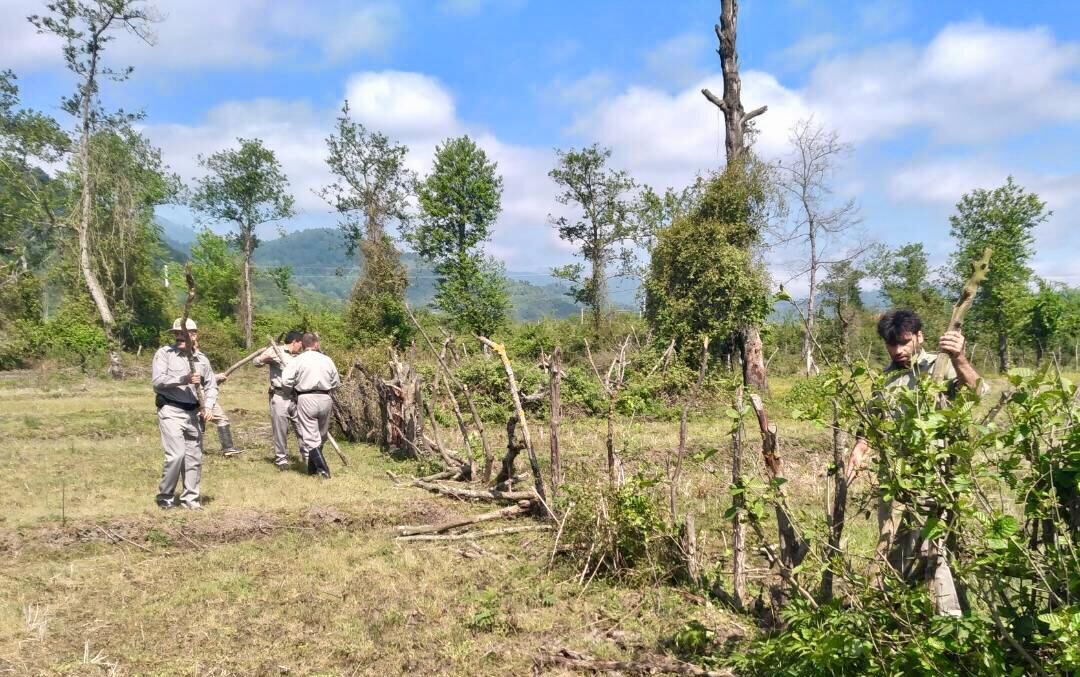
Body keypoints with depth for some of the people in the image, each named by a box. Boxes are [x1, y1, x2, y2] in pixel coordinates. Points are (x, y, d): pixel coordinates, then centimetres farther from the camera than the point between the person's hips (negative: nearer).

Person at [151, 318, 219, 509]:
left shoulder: (201, 359, 10)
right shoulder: (164, 353, -3)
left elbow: (211, 385, 16)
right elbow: (157, 380, -14)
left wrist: (208, 407, 1)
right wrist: (183, 380, -25)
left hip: (193, 413, 5)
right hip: (171, 411, -5)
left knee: (194, 457, 8)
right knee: (177, 454, -14)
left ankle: (190, 498, 21)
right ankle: (165, 497, 4)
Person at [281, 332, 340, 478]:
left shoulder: (298, 360, -3)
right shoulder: (327, 360, 6)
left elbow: (286, 380, -8)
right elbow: (336, 382, 11)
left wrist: (296, 387, 10)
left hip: (307, 399, -3)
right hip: (325, 399, 4)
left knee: (310, 437, -2)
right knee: (321, 435, 16)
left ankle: (323, 469, -11)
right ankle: (313, 467, 25)